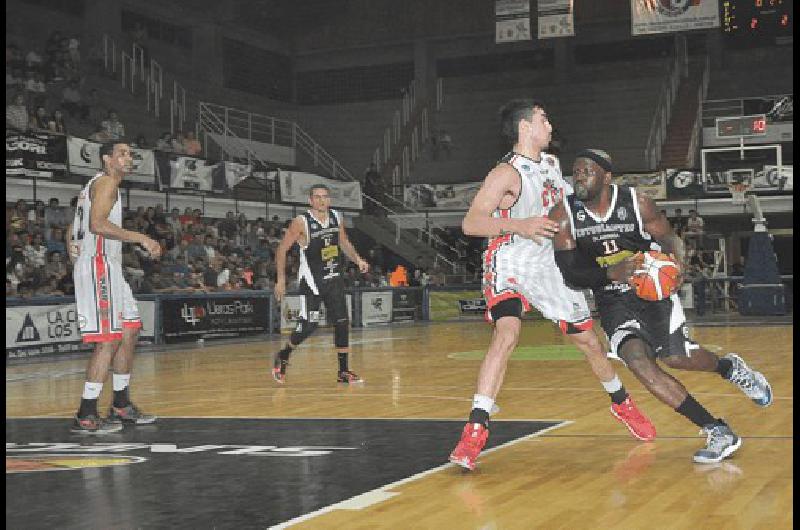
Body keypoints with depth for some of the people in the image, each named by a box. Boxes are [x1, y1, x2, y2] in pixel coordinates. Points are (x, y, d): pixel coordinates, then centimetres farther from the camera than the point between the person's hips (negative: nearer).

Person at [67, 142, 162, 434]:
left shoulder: (96, 185, 22)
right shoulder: (106, 182, -10)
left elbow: (74, 231, 26)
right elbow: (97, 224, -25)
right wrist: (141, 238, -22)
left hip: (108, 269, 11)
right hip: (99, 268, -11)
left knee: (129, 333, 14)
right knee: (108, 341, -12)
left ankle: (121, 406, 21)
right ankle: (85, 416, -10)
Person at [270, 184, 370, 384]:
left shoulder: (337, 218, 3)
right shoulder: (301, 222, -14)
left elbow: (344, 242, 20)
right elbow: (282, 249, -8)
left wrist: (357, 259, 3)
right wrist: (281, 279, -11)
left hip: (334, 279, 6)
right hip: (312, 281, -5)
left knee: (342, 323, 1)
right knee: (309, 325, -9)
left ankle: (343, 371, 9)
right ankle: (282, 357, 16)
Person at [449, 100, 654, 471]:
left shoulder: (551, 163, 6)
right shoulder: (507, 173, -18)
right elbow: (470, 224, -27)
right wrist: (519, 225, -37)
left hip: (548, 264, 7)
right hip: (509, 264, -6)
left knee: (587, 339, 14)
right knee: (506, 335, -28)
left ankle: (621, 404, 38)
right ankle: (475, 431, -28)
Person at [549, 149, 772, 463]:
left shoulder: (636, 203, -11)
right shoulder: (564, 216, -10)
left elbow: (670, 239, -1)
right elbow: (570, 273, -11)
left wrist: (677, 262, -24)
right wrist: (611, 274, -29)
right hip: (612, 300, 1)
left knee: (674, 357, -14)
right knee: (636, 359, -22)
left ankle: (729, 367, 24)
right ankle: (718, 432, -15)